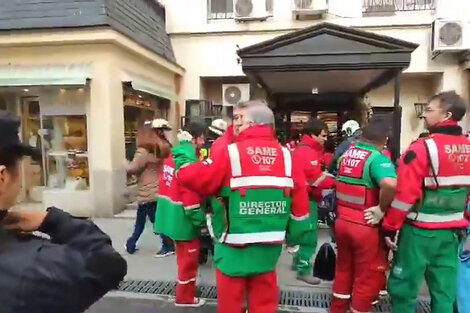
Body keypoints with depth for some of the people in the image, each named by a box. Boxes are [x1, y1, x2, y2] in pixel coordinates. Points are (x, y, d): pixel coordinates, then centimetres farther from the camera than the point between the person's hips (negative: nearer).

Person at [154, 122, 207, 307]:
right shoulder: (188, 160, -20)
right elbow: (191, 193, -24)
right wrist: (199, 218, -17)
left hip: (172, 215, 10)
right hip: (183, 217, -10)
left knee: (184, 256, 24)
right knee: (189, 258, 7)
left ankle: (185, 291, 41)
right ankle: (185, 297, 23)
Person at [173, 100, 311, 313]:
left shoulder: (231, 154, -14)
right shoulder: (285, 156, -1)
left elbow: (191, 177, -9)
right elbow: (300, 199, 2)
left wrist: (182, 157, 11)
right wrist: (296, 235, 15)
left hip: (235, 248, -4)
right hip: (269, 248, 4)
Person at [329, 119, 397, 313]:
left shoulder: (346, 154, 5)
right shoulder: (378, 158, -18)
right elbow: (390, 184, -38)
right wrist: (382, 208, -22)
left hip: (342, 221, 7)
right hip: (366, 227, -7)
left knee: (343, 270, 23)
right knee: (368, 278, 12)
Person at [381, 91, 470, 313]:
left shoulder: (423, 148, -16)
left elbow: (405, 194, -18)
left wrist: (389, 227, -10)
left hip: (421, 231, -7)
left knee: (403, 288, 8)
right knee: (445, 292, 15)